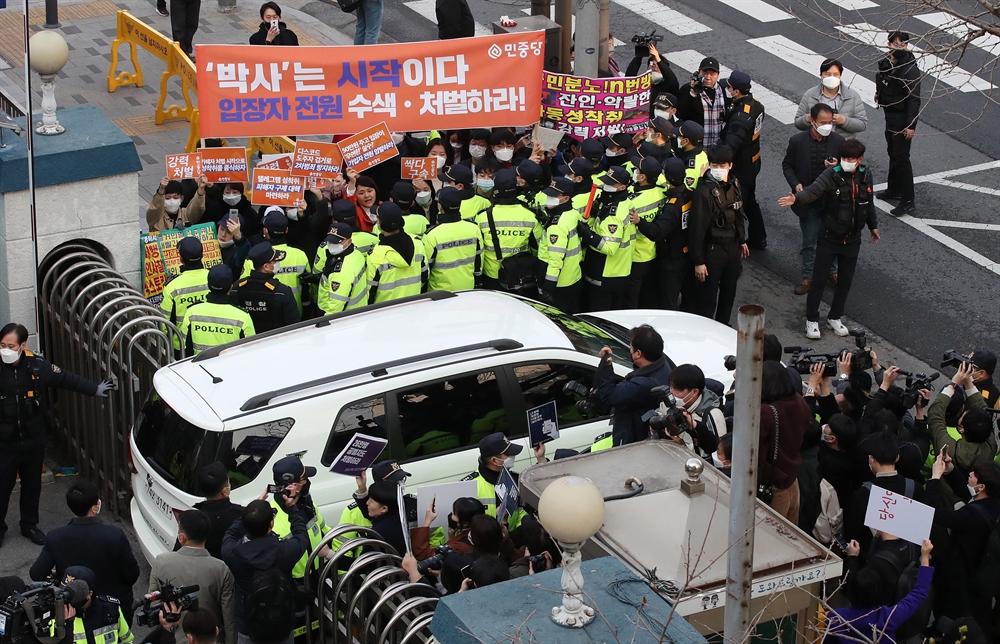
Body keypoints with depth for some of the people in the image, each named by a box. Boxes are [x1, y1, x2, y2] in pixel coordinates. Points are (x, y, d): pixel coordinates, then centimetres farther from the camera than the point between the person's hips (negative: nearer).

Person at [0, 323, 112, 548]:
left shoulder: (36, 366, -11)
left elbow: (66, 379, -1)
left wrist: (95, 389, 0)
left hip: (33, 439, 2)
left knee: (32, 485, 17)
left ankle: (29, 525, 34)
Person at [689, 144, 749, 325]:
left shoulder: (734, 184, 0)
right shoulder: (704, 192, -23)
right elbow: (697, 228, -22)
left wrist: (742, 241, 22)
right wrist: (698, 261, -21)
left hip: (732, 248, 7)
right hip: (712, 251, -7)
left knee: (729, 294, 21)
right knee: (708, 298, 0)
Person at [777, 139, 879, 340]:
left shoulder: (865, 176, -2)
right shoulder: (832, 175, -18)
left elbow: (869, 202, 13)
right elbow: (813, 191, -32)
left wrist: (873, 226, 23)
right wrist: (796, 198, -53)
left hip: (852, 239, 4)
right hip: (829, 238, -4)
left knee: (845, 281, 14)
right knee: (819, 279, 4)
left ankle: (835, 317, 32)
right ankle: (812, 319, 18)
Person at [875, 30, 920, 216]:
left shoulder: (910, 69, -24)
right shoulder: (887, 62, 0)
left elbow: (914, 99, -24)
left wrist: (911, 125, -25)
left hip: (902, 119, -9)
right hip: (890, 114, 9)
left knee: (901, 158, -6)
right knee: (893, 153, 22)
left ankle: (907, 202, -1)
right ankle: (894, 189, 39)